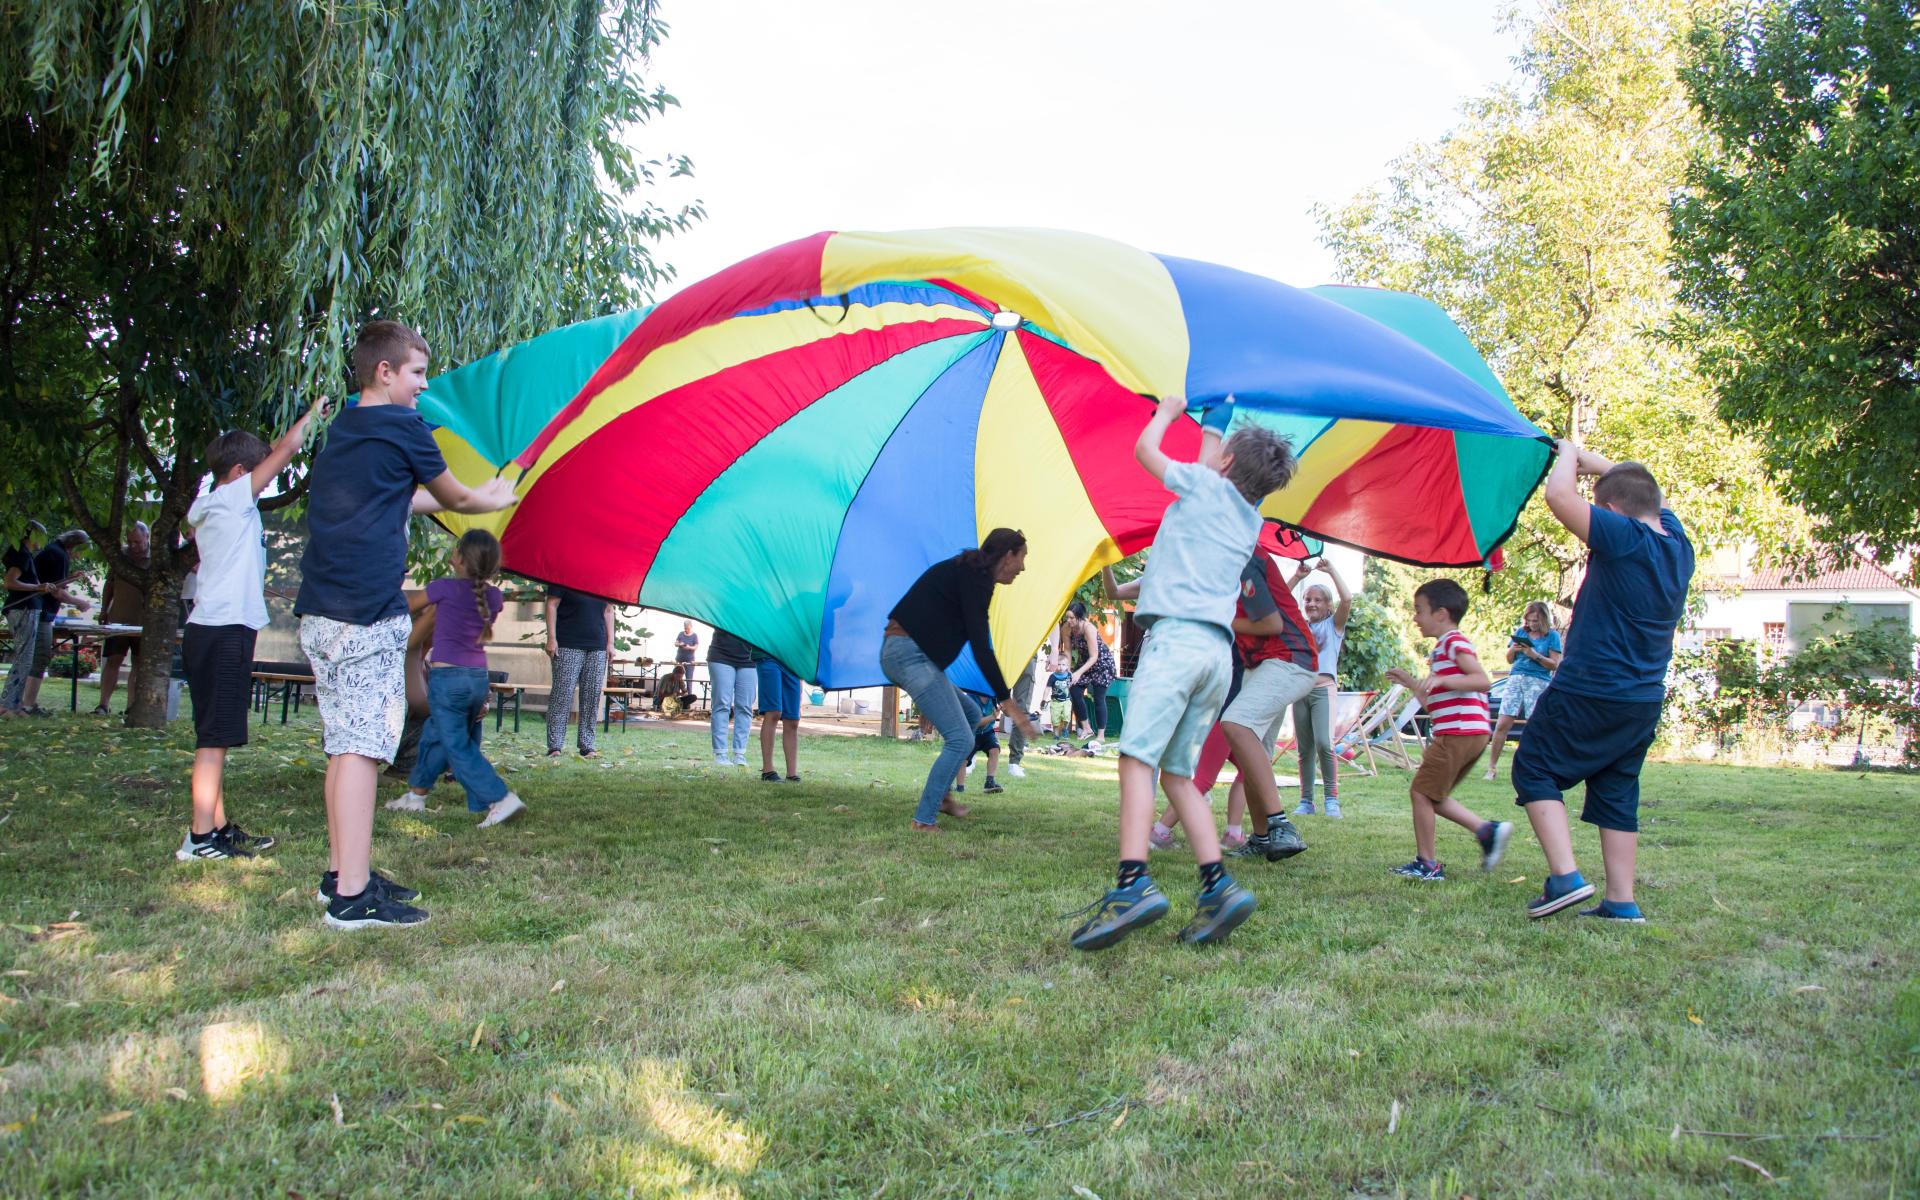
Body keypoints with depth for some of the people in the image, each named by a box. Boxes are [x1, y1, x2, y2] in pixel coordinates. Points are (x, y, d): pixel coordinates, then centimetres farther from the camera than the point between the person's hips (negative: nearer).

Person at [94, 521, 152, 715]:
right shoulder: (121, 555, 7)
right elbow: (109, 584, 15)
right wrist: (104, 609, 10)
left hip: (145, 623, -2)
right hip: (118, 619, 2)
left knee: (140, 665, 5)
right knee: (112, 661, -1)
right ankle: (102, 705, 0)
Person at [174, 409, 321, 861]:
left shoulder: (204, 509, 18)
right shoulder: (233, 497, -6)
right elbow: (287, 448, -6)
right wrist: (312, 414, 8)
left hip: (207, 632, 10)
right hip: (226, 632, -10)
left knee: (215, 737, 12)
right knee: (215, 738, -9)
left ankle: (218, 828, 17)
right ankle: (201, 838, -9)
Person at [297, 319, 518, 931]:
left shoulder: (339, 432, 20)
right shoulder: (403, 427, -4)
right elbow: (453, 498, 10)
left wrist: (474, 495, 40)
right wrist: (496, 498, 30)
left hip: (320, 613, 9)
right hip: (368, 615, -9)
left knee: (344, 744, 14)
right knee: (362, 747, -9)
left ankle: (342, 873, 21)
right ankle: (352, 896, -9)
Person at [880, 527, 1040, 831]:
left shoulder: (967, 571, 18)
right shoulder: (975, 579, -13)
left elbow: (976, 642, 24)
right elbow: (981, 647, -19)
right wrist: (1006, 700, -19)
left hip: (897, 652, 11)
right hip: (912, 654, -11)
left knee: (970, 715, 21)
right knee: (960, 739, -10)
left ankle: (941, 795, 23)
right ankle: (924, 820, -6)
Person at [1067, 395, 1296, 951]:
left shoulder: (1206, 485, 5)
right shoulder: (1250, 522, 24)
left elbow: (1144, 449, 15)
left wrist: (1168, 410, 32)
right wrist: (1211, 427, 56)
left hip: (1177, 635, -8)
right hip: (1219, 650, 8)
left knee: (1138, 755, -17)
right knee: (1176, 772, 8)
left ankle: (1133, 883, -31)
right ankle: (1217, 886, -3)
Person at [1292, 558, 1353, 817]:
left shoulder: (1334, 624, 7)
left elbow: (1347, 599, -9)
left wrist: (1331, 570, -5)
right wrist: (1298, 576, 2)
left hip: (1324, 689, -4)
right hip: (1300, 689, 4)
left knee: (1324, 744, -17)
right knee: (1304, 749, 4)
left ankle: (1332, 799, -9)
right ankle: (1306, 801, 8)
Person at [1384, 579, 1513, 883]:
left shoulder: (1455, 642, -8)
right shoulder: (1444, 647, 24)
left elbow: (1483, 681, -22)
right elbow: (1433, 702, 25)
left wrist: (1442, 680, -30)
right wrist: (1410, 683, 25)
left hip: (1459, 732, -10)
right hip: (1471, 733, 10)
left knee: (1421, 792, -4)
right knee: (1432, 795, 13)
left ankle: (1427, 864, 0)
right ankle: (1487, 830, 6)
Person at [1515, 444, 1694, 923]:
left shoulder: (1625, 538, -19)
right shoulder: (1678, 543, 5)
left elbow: (1559, 496, -24)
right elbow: (1651, 494, 25)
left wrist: (1569, 455, -4)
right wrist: (1590, 461, 22)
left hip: (1589, 693, -8)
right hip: (1645, 700, 8)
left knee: (1534, 770, 3)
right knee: (1617, 793, 14)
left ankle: (1566, 877, -9)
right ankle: (1621, 902, 15)